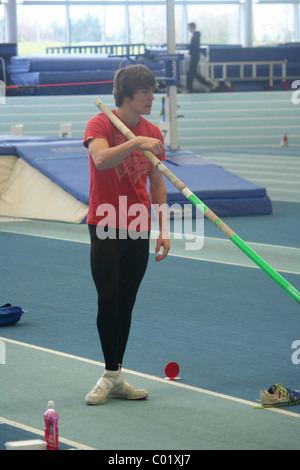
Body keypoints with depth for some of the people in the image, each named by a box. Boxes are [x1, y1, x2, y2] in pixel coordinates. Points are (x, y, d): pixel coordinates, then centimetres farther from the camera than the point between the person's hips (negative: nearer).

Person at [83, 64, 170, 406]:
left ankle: (116, 378, 12)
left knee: (126, 303, 6)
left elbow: (157, 185, 13)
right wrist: (135, 143, -39)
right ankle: (110, 375, -1)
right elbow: (101, 159, -27)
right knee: (109, 298, -9)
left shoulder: (152, 133, 9)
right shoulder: (100, 124, -6)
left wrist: (163, 229, 7)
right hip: (105, 227, -5)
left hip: (139, 228, 5)